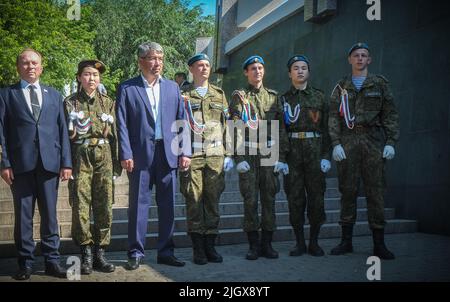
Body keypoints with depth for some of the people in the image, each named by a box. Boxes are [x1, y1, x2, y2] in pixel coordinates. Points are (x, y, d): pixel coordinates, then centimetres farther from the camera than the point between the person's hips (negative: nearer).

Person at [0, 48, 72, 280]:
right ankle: (25, 263, 15)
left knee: (49, 215, 6)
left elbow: (62, 129, 11)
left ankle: (52, 261, 15)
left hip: (49, 163, 2)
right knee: (23, 215, 4)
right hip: (21, 164, -1)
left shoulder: (54, 95, 15)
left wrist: (66, 162, 4)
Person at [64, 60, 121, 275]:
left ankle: (99, 254, 14)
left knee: (104, 207, 2)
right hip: (80, 158, -2)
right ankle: (86, 255, 7)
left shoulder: (108, 103, 12)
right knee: (80, 206, -4)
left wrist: (116, 163, 8)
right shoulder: (70, 102, 6)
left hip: (104, 158, 2)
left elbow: (114, 135, 12)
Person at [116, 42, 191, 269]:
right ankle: (136, 252, 16)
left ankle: (166, 252, 20)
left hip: (168, 154, 3)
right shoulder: (127, 88, 2)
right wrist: (126, 154, -10)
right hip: (141, 155, -3)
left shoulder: (172, 87, 12)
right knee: (138, 205, 4)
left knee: (167, 205, 8)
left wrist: (185, 151, 3)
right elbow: (122, 123, -2)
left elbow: (181, 121, 10)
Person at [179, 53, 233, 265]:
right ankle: (198, 248, 8)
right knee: (194, 201, -1)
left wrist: (228, 154, 8)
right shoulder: (183, 96, 7)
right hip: (192, 155, -2)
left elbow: (227, 126, 14)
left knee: (213, 200, 5)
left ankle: (210, 245, 15)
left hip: (215, 155, 3)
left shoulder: (219, 94, 15)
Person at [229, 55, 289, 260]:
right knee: (250, 199, -2)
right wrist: (239, 157, -11)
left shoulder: (273, 96, 14)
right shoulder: (239, 97, 6)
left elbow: (281, 128, 10)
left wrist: (281, 157, 2)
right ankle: (253, 245, 8)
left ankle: (267, 244, 14)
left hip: (270, 153, 3)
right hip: (248, 154, -2)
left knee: (269, 199, 4)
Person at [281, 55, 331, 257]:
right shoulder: (284, 99, 11)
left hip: (315, 151, 0)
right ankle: (299, 243, 12)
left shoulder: (319, 97, 10)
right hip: (292, 151, 0)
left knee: (316, 197, 1)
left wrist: (326, 155, -4)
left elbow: (326, 128, 5)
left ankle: (314, 242, 13)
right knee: (295, 198, 1)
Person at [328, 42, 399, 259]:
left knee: (375, 191, -2)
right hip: (348, 142, 1)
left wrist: (391, 142, -2)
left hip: (374, 141, 0)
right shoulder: (341, 87, 14)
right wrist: (336, 143, -4)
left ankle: (379, 244, 5)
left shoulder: (380, 84, 12)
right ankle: (346, 241, 10)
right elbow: (333, 117, 7)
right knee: (347, 190, 2)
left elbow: (390, 115, 8)